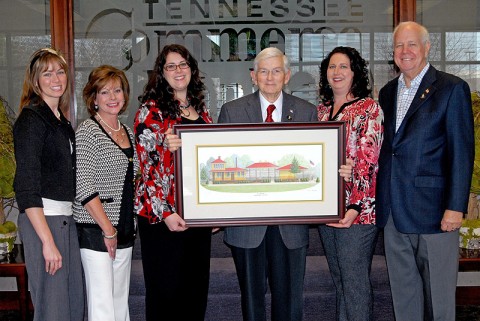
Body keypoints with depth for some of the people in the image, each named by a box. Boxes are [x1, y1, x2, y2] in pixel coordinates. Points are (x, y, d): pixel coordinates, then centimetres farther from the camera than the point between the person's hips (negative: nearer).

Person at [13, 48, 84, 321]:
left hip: (66, 217, 9)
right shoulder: (31, 118, -10)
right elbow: (26, 187, -15)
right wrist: (48, 241, -19)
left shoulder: (62, 120, 15)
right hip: (42, 218, -8)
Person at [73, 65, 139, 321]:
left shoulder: (128, 132, 14)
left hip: (125, 231, 7)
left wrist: (130, 227, 13)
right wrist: (108, 230, -14)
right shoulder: (88, 131, -8)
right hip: (95, 231, -7)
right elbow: (83, 187, -16)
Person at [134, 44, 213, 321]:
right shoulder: (151, 111, -5)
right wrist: (164, 213, -17)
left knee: (197, 288, 14)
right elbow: (147, 167, -11)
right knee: (166, 290, 4)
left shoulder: (201, 109, 13)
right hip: (163, 215, -6)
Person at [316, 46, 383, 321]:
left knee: (356, 281, 0)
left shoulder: (369, 108, -6)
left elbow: (368, 162, -13)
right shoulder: (321, 111, 13)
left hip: (357, 211, -6)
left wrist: (355, 207, -21)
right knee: (339, 280, 16)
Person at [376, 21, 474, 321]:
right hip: (394, 211, 5)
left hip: (433, 208, -5)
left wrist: (456, 207, -15)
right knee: (403, 291, 16)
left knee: (438, 292, 8)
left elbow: (462, 152, -9)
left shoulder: (452, 88, -5)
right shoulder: (387, 92, 13)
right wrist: (380, 200, 5)